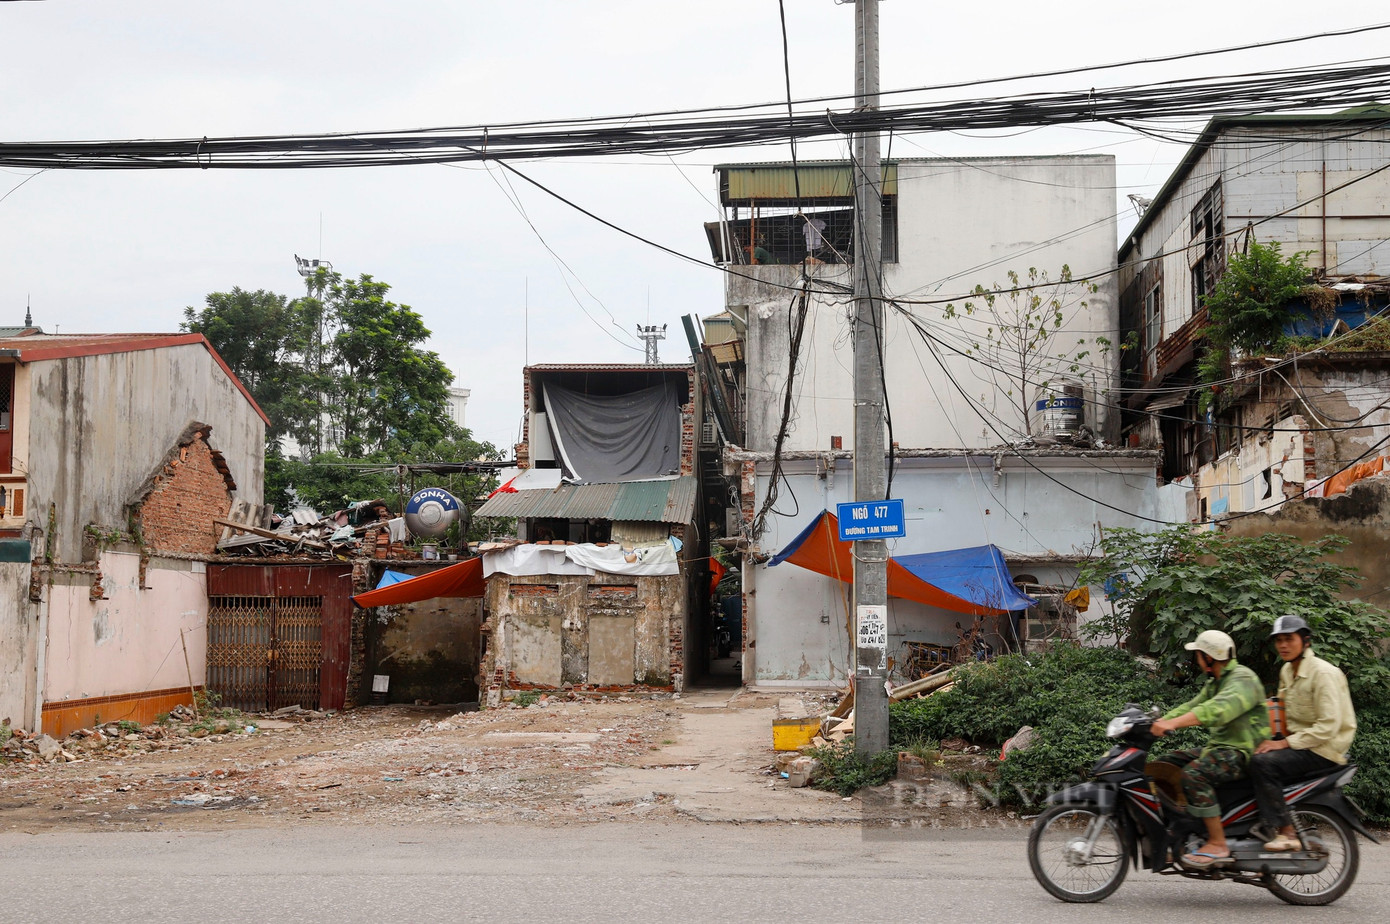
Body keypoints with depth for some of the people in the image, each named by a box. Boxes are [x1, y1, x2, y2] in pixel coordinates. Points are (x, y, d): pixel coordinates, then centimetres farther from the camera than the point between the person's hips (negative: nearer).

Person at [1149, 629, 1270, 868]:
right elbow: (1192, 706, 17)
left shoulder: (1243, 679, -15)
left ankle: (1217, 843, -27)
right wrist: (1156, 723, 2)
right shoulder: (1215, 683, 19)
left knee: (1193, 773, -32)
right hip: (1218, 747, 10)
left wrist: (1173, 723, -41)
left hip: (1242, 752, -10)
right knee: (1162, 765, 3)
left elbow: (1219, 709, -32)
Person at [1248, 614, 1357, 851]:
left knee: (1263, 763, -28)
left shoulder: (1323, 673, -16)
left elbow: (1328, 727, -23)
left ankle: (1286, 833, -26)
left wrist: (1285, 743, -24)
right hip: (1298, 740, 9)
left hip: (1324, 749, -9)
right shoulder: (1287, 671, 13)